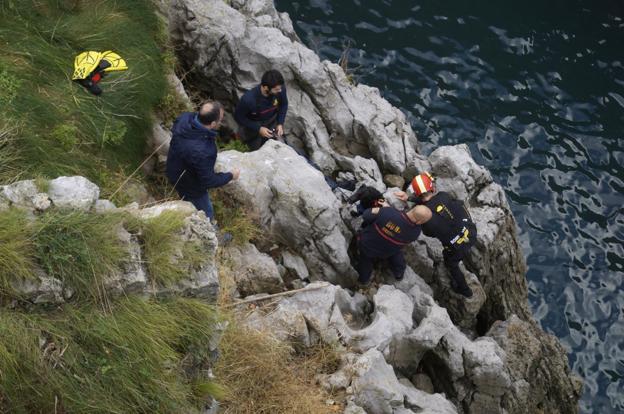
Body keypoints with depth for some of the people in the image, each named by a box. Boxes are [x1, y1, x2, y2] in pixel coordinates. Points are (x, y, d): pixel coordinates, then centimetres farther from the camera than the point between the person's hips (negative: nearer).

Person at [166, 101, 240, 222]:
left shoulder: (185, 117, -24)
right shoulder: (200, 152, -47)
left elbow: (174, 129, 3)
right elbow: (208, 181, -30)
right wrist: (230, 176, -14)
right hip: (189, 185, -8)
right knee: (206, 217, 19)